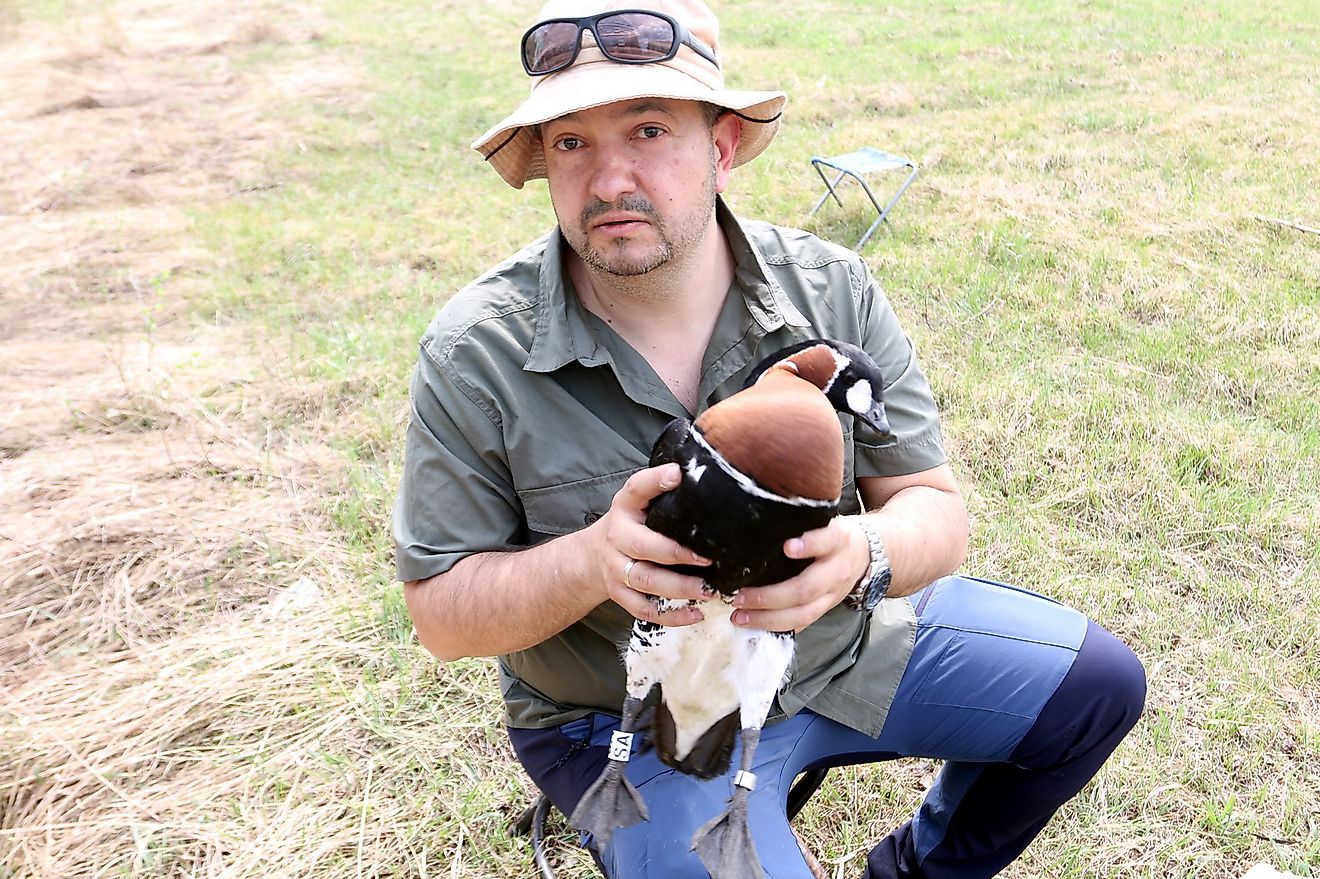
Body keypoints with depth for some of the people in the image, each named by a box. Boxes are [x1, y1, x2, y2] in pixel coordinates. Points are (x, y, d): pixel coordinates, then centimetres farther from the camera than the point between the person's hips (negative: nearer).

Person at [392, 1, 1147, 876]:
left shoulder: (833, 290, -13)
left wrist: (863, 553, -35)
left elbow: (937, 510, -10)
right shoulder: (476, 354, -20)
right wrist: (592, 561, -36)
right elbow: (441, 609, -14)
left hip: (845, 637, 4)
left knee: (1098, 683, 7)